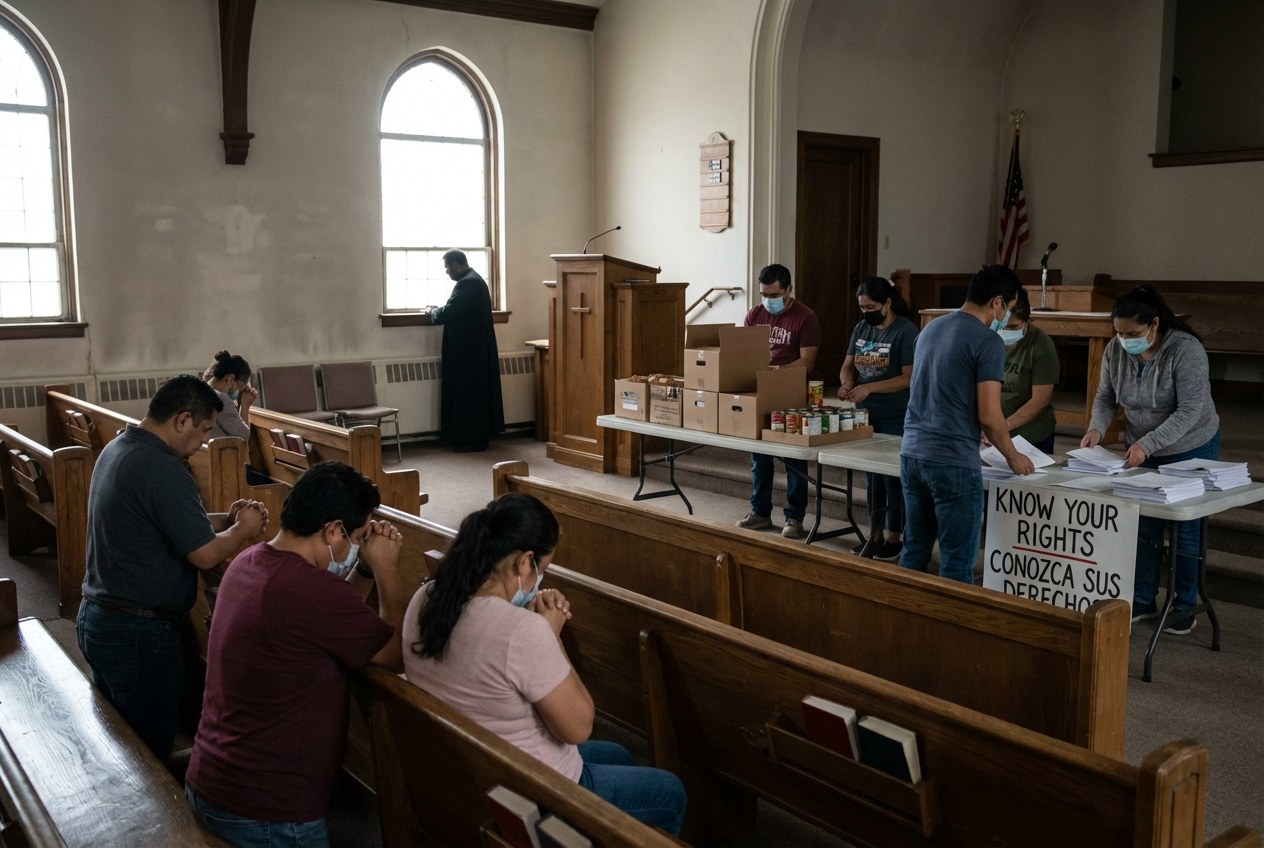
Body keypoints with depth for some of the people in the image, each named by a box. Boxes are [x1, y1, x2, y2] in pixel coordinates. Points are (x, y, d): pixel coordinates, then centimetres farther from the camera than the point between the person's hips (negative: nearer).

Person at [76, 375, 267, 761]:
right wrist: (242, 529, -3)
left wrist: (225, 518, 8)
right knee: (148, 750, 5)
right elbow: (205, 555, -21)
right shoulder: (163, 471, -24)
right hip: (139, 631, -10)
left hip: (95, 617, 10)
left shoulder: (116, 450, 7)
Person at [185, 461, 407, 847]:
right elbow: (401, 654, -14)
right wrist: (386, 569, -7)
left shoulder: (247, 562, 0)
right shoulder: (311, 589, -28)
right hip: (264, 816, -8)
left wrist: (367, 568, 3)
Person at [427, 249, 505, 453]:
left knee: (468, 392, -5)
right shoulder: (474, 279, 14)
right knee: (476, 391, 13)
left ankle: (473, 439, 0)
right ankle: (478, 436, 18)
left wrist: (433, 312, -1)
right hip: (477, 346, 11)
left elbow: (447, 314, -21)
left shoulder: (467, 283, -19)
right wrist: (440, 310, 12)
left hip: (469, 348, -11)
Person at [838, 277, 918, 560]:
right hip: (865, 416, 7)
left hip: (895, 420, -7)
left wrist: (868, 388, -26)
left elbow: (910, 378, -19)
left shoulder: (905, 331, -13)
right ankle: (875, 535, 23)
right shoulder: (861, 329, 7)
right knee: (871, 478, 13)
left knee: (893, 478, 2)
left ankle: (894, 538, 14)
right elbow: (847, 365, 10)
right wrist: (847, 382, -13)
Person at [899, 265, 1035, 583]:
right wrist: (1013, 457, 4)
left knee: (914, 551, 16)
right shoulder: (988, 341, -10)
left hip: (912, 453, 8)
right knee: (957, 562, 1)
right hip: (953, 462, -7)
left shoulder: (930, 329, 14)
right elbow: (989, 416, -13)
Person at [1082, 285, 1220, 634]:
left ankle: (1185, 606, 16)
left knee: (1185, 529, 4)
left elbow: (1189, 411, -28)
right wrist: (1096, 428, -19)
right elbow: (1105, 397, -1)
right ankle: (1143, 600, 20)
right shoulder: (1115, 350, -11)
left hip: (1190, 449, -4)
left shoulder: (1185, 349, -26)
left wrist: (1147, 444, -35)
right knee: (1143, 526, 8)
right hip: (1142, 450, 5)